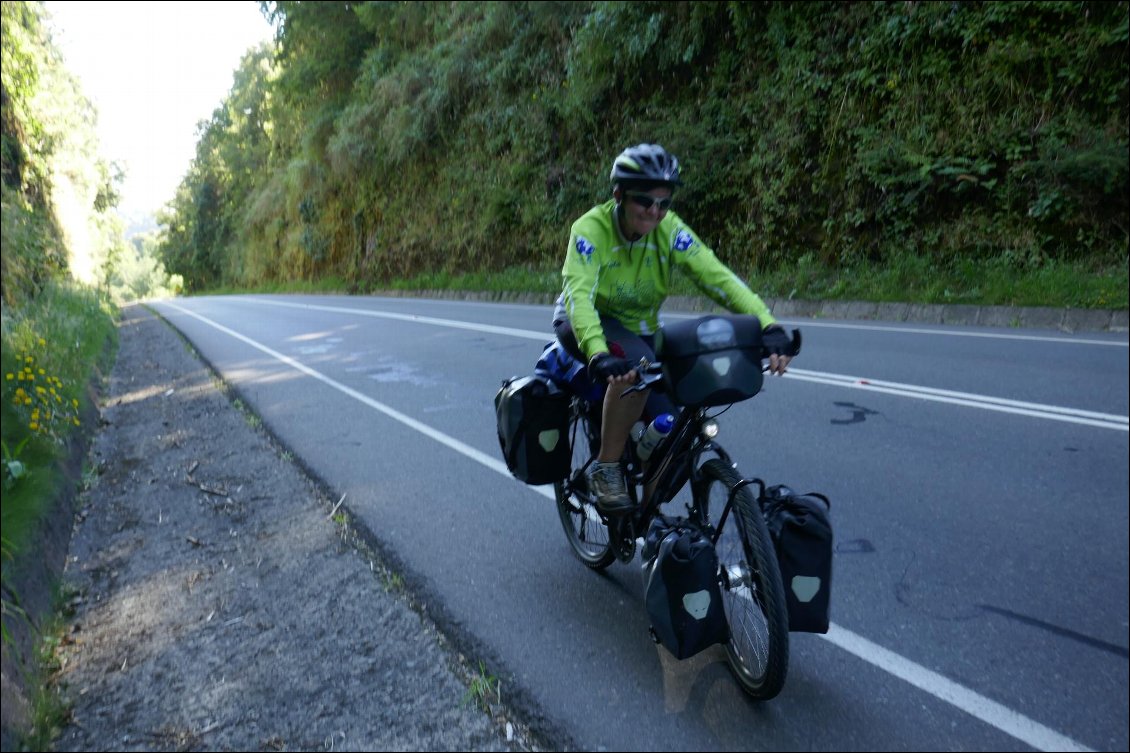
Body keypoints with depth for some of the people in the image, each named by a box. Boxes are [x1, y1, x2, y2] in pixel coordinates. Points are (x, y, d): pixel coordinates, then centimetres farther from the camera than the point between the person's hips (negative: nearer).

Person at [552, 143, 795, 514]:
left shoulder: (670, 229, -17)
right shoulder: (591, 229, -25)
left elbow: (716, 275, -27)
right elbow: (579, 295, -39)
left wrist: (768, 324, -42)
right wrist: (598, 355, -57)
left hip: (638, 327, 4)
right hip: (583, 325, -4)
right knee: (636, 367, -37)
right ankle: (605, 469, -18)